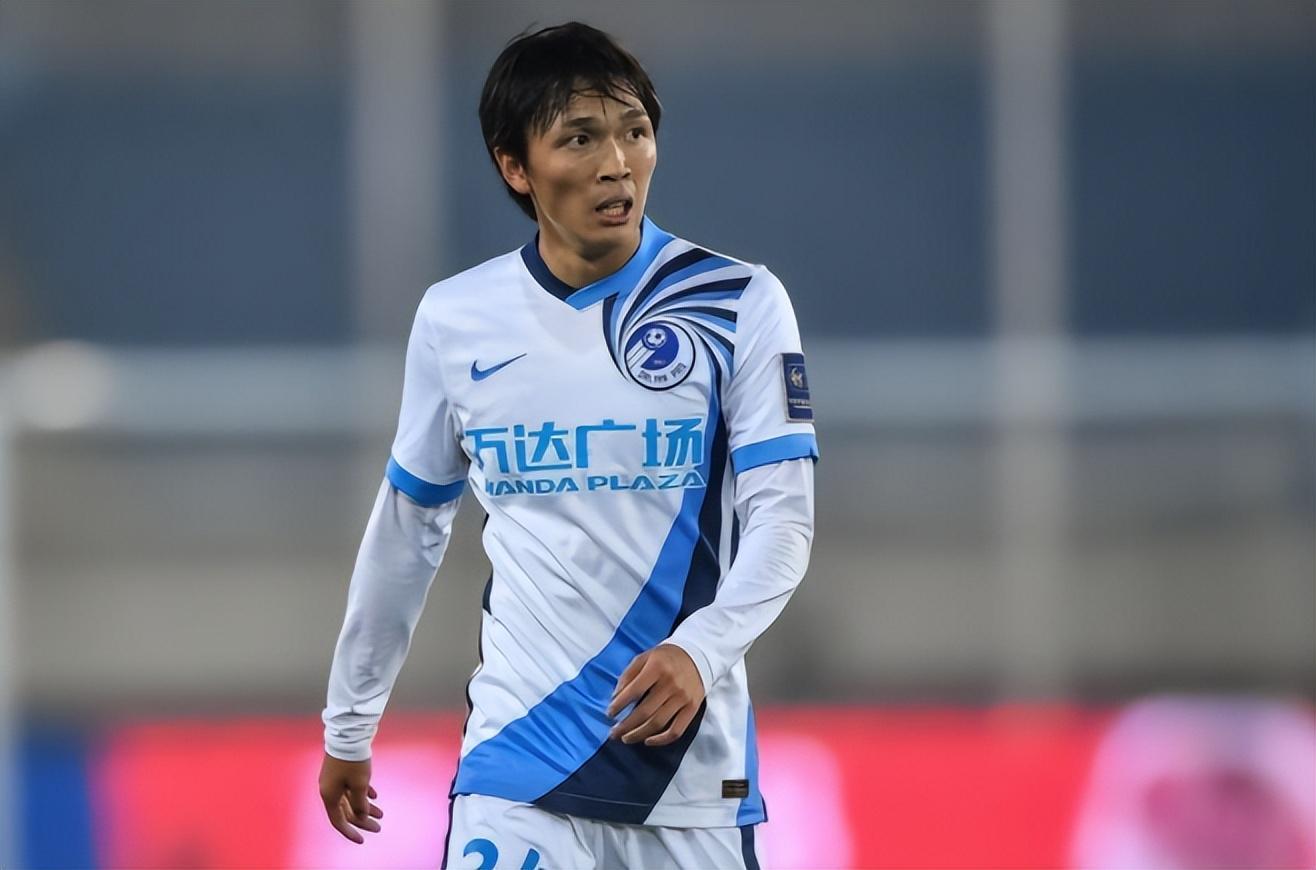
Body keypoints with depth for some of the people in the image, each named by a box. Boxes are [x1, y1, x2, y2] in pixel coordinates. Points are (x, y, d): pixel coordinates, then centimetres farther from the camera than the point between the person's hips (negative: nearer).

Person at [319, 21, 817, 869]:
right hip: (517, 760, 1)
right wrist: (348, 725, 20)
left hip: (692, 767, -1)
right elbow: (407, 530, 16)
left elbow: (782, 518, -7)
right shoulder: (455, 320, 4)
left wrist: (700, 652, -24)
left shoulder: (739, 304, -3)